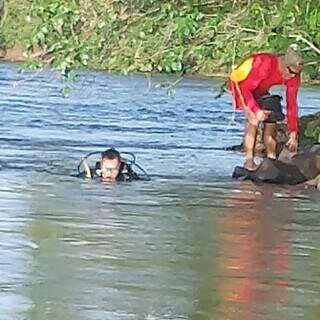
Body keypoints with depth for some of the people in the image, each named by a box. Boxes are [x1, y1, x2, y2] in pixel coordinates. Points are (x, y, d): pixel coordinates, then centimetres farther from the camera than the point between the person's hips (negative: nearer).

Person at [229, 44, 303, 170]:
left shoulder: (294, 76, -18)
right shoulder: (266, 64, -39)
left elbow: (292, 104, -11)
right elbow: (245, 88, -35)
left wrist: (293, 135, -10)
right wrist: (256, 110, -44)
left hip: (259, 89, 7)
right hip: (240, 82, -7)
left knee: (271, 120, -2)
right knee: (253, 119, -24)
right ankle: (249, 159, -23)